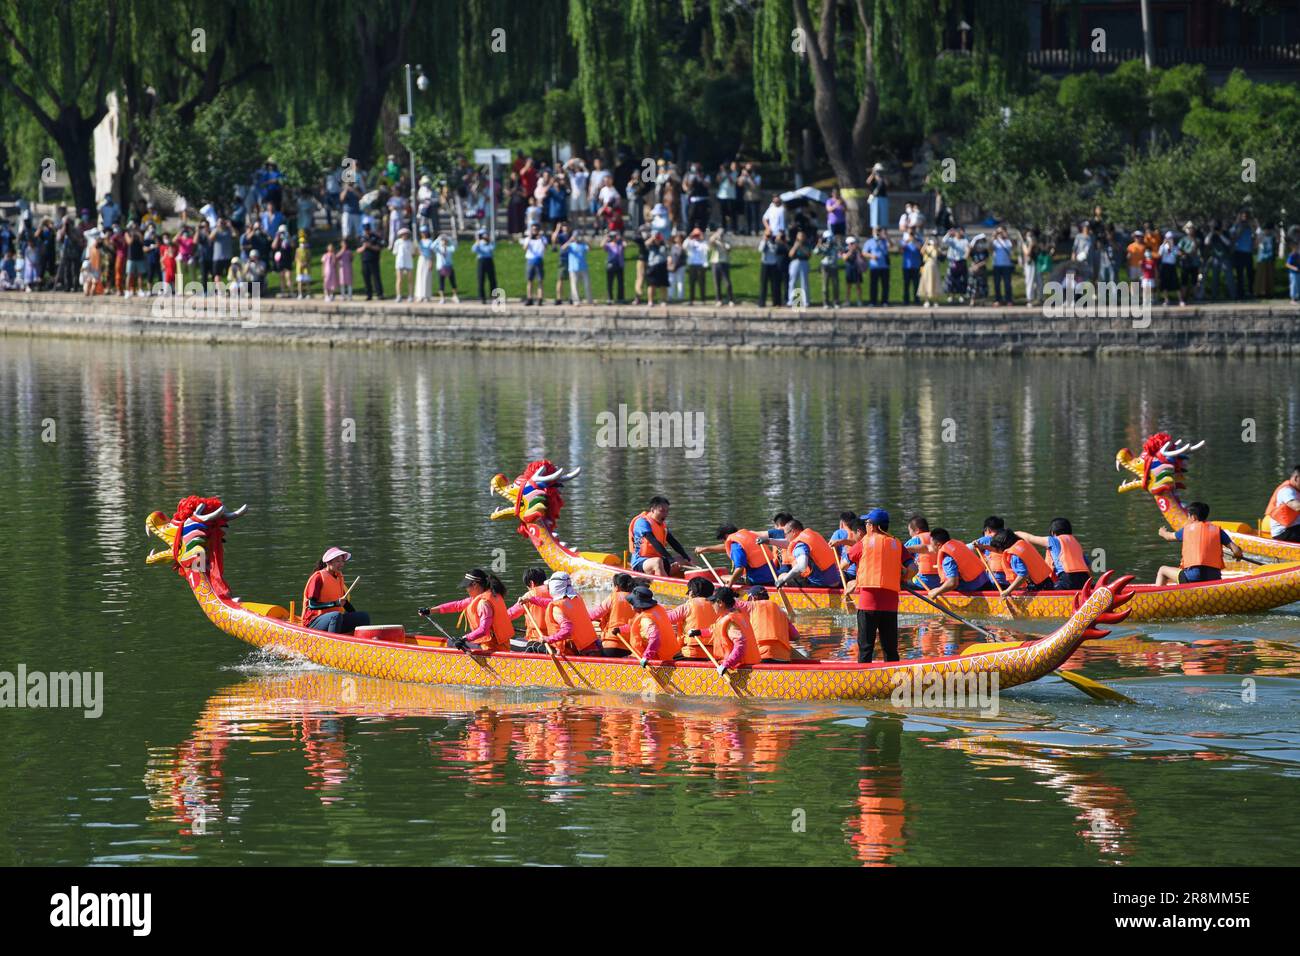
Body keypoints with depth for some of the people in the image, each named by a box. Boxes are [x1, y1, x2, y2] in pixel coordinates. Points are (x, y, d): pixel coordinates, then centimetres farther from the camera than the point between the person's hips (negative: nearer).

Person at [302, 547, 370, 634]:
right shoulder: (318, 577, -10)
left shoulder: (339, 577, 14)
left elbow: (344, 602, 21)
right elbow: (311, 605, -17)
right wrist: (335, 603, -24)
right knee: (336, 615, -38)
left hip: (333, 619, 8)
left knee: (364, 617, -6)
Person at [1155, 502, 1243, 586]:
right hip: (1215, 578, 3)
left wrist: (1162, 532, 53)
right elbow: (1236, 551, 3)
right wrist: (1237, 555, 27)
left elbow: (1168, 537, 30)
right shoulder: (1218, 530, 10)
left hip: (1193, 577, -3)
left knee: (1162, 571, 18)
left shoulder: (1187, 529, 10)